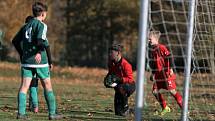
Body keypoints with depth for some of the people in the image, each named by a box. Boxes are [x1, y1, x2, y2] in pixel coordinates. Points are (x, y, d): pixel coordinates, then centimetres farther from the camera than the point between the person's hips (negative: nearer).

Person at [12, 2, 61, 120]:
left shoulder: (26, 26, 14)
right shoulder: (41, 25, -6)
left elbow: (15, 41, 18)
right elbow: (40, 40, -24)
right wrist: (39, 52, -19)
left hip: (26, 61, 5)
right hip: (40, 61, -5)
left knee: (24, 86, 0)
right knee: (47, 86, 6)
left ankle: (21, 112, -13)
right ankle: (52, 113, 9)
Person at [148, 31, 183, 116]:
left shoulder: (161, 48, -15)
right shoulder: (150, 50, 9)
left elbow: (169, 57, -15)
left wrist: (171, 69, -19)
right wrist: (153, 73, 20)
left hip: (166, 73, -8)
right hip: (158, 75, 8)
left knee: (172, 91, -10)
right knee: (155, 91, 3)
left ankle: (183, 108, -3)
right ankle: (165, 108, 17)